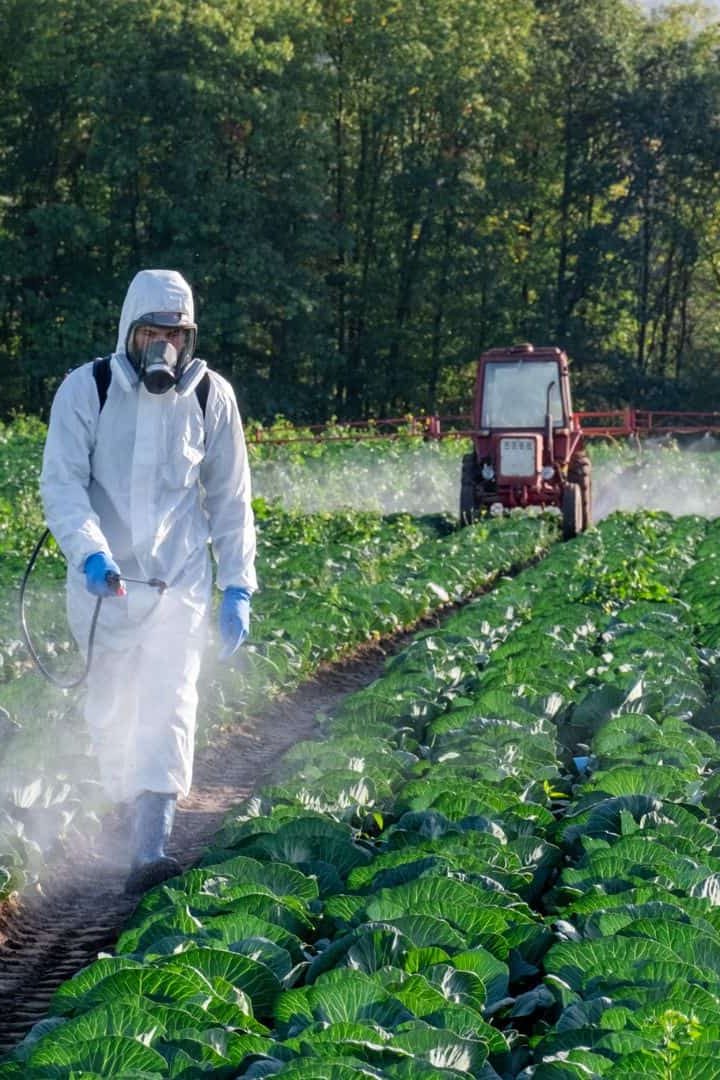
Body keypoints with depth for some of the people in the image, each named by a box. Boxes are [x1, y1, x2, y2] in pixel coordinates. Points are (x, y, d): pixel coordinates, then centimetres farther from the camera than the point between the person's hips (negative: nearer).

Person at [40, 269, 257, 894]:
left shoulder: (211, 396, 1)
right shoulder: (87, 390, -6)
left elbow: (230, 500, 9)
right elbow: (62, 484, -10)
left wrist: (238, 587, 4)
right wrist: (91, 554, -28)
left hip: (180, 580, 0)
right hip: (103, 582, 0)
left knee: (169, 707, -13)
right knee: (109, 712, 10)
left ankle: (151, 851, -20)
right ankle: (130, 810, 34)